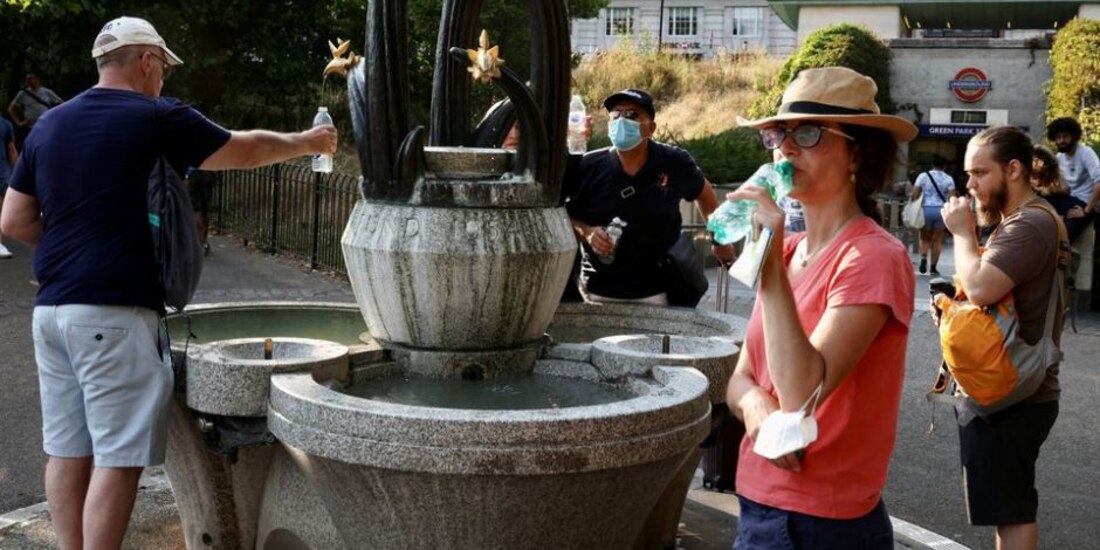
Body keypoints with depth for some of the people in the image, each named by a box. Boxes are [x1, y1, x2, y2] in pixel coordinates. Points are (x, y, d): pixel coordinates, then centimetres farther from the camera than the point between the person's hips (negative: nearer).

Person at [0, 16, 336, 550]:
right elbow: (246, 149, 7)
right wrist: (307, 142, 22)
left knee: (67, 450, 12)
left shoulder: (48, 124, 12)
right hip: (114, 313, -7)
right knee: (117, 457, -2)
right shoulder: (157, 118, -6)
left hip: (52, 309, 7)